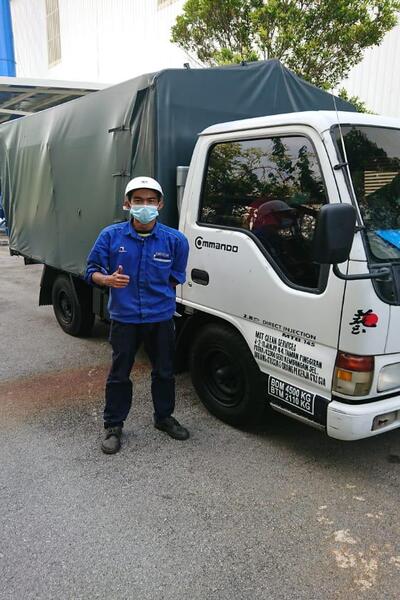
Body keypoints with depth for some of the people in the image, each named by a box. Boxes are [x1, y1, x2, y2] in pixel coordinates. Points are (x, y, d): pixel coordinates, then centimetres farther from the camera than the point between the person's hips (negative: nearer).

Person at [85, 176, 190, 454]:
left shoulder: (175, 240, -5)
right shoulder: (111, 236, -7)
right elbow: (92, 271, -2)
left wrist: (159, 295, 0)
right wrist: (108, 279, -22)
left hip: (161, 318, 1)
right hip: (124, 318, -1)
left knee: (164, 371, 15)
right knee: (119, 374, 10)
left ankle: (164, 417, 37)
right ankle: (113, 426, 27)